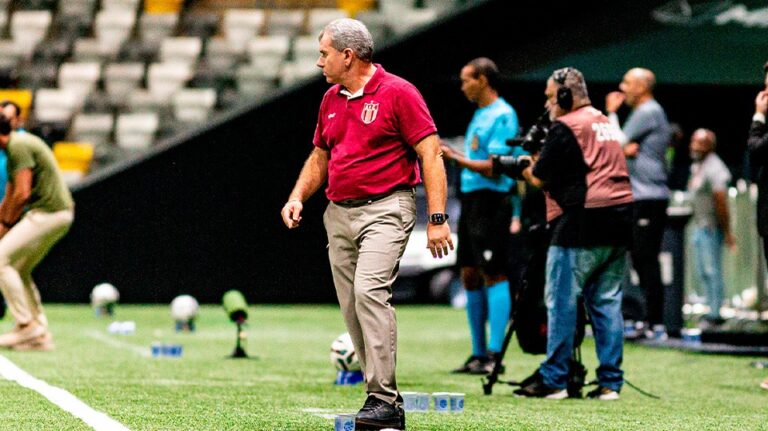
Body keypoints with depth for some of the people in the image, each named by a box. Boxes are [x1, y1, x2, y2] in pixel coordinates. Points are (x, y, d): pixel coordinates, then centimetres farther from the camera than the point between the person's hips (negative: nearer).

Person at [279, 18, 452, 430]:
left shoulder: (397, 93, -8)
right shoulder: (331, 100, 14)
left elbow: (430, 156, -10)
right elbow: (319, 157, 24)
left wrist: (437, 218, -16)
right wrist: (298, 197, 7)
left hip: (386, 207, -8)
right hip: (339, 212, 8)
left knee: (369, 289, -24)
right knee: (352, 308, 4)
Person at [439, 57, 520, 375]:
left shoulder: (502, 116, -11)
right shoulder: (480, 113, 17)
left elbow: (493, 167, -17)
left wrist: (456, 158, -19)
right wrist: (450, 155, 14)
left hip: (491, 202, -10)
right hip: (470, 199, 10)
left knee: (494, 275, -9)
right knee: (470, 275, 10)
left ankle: (494, 355, -10)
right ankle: (478, 353, 15)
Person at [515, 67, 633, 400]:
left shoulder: (565, 128, -6)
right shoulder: (606, 124, 20)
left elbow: (540, 179, -4)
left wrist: (526, 168, 17)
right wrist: (540, 163, 21)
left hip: (582, 222, -8)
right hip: (619, 222, 8)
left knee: (561, 301, -2)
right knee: (607, 303, 9)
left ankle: (553, 380, -1)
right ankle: (610, 382, 6)